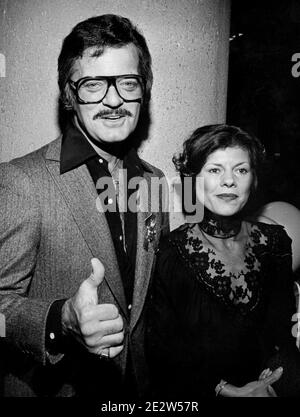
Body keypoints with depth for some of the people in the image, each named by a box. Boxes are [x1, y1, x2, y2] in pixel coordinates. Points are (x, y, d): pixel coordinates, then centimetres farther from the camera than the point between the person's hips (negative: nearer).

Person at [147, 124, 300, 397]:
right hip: (193, 393, -2)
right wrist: (224, 389, -14)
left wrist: (269, 383, -14)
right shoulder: (171, 252, -11)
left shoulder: (274, 242, -1)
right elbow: (160, 349, -7)